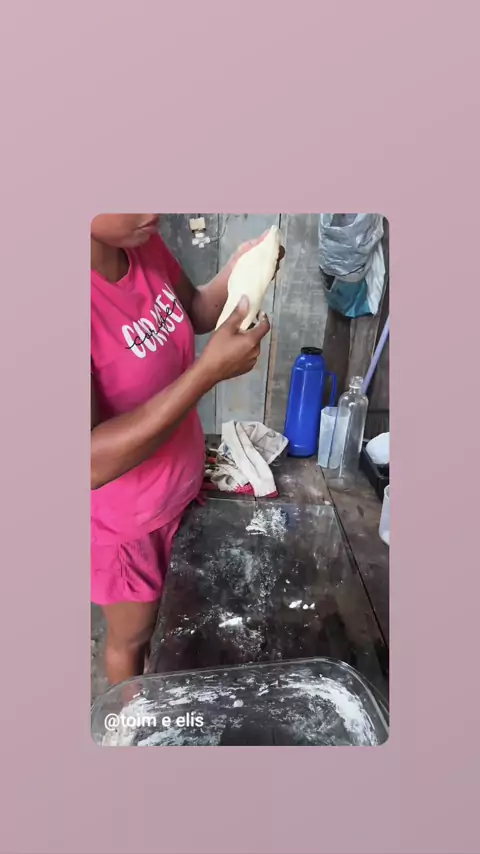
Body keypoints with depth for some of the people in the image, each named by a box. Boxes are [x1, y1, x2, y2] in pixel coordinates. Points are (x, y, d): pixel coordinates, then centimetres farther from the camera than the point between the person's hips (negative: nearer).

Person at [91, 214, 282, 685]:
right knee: (132, 633, 23)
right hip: (124, 520, -6)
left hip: (180, 486, 7)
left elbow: (194, 312, 7)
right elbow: (92, 462, -34)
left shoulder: (144, 244, -11)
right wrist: (210, 370, -36)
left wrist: (235, 275, -13)